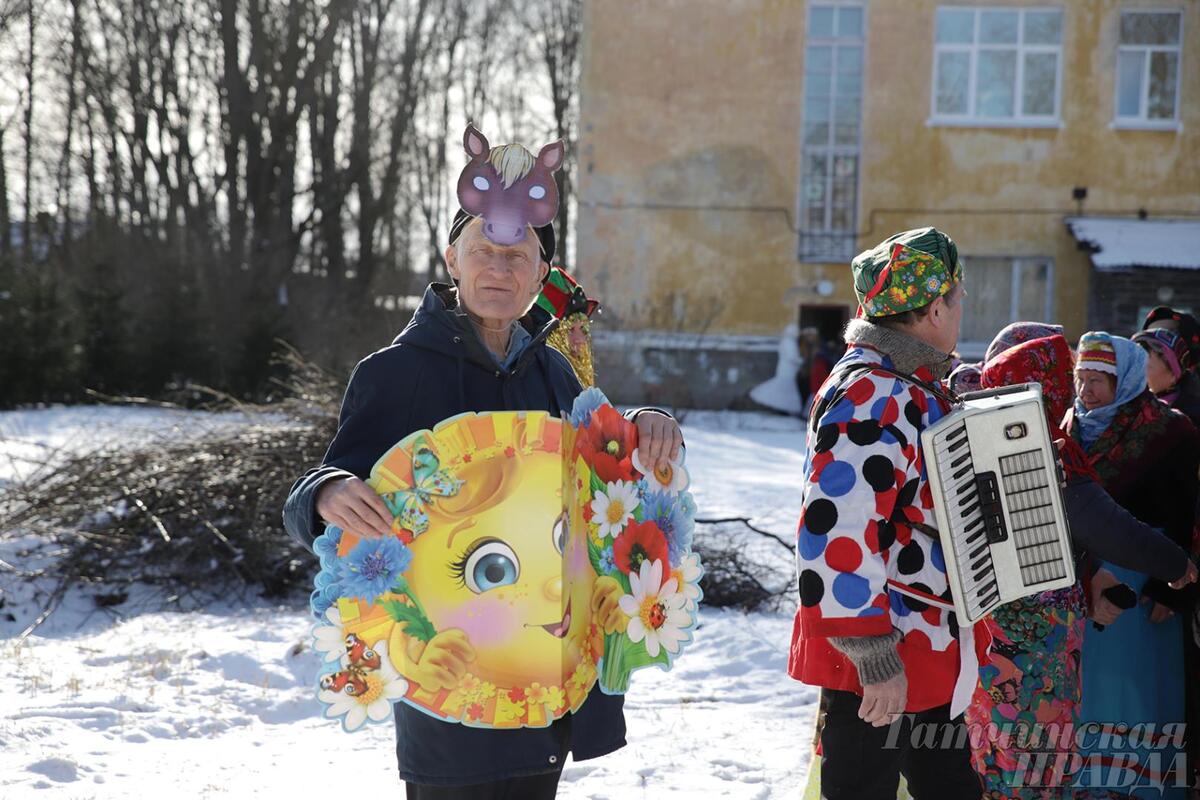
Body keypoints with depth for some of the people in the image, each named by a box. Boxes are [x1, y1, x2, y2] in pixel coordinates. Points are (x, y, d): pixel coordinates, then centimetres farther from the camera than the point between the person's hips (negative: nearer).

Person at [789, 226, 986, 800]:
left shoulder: (914, 387, 14)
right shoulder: (870, 396, -20)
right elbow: (838, 537, -27)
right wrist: (875, 659, -26)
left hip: (929, 660, 10)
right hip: (881, 666, -10)